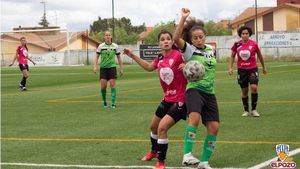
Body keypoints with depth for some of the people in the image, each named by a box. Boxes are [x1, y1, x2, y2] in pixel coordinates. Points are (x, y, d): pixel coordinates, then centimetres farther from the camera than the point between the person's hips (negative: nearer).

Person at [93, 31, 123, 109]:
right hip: (103, 67, 0)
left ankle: (113, 103, -4)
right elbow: (97, 57, 5)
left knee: (113, 85, -7)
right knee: (103, 86, -4)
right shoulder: (101, 46, 0)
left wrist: (121, 68, 8)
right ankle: (104, 101, 17)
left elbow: (119, 58, 9)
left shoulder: (115, 46, 2)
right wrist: (95, 66, -7)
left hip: (112, 67, 0)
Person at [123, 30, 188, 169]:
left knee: (162, 127, -17)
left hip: (180, 100, -8)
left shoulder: (178, 56, -21)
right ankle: (154, 151, 52)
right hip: (167, 99, 8)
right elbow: (149, 67, 23)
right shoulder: (159, 58, 1)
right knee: (153, 126, 22)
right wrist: (133, 56, 22)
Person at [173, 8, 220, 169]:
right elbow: (176, 38, -21)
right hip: (194, 89, -6)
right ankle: (187, 155, -32)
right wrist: (183, 18, -25)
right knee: (195, 117, -32)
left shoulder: (211, 50, 14)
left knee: (213, 127, -1)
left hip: (209, 92, 6)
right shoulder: (189, 50, -2)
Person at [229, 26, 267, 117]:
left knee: (254, 87, -19)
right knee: (244, 91, 7)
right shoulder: (237, 44, -2)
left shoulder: (254, 44, -5)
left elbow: (259, 55, 9)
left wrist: (264, 67, 17)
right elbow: (232, 56, 11)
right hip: (242, 70, 2)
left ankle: (254, 110, -6)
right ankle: (246, 110, 22)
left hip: (253, 69, -2)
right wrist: (230, 67, 1)